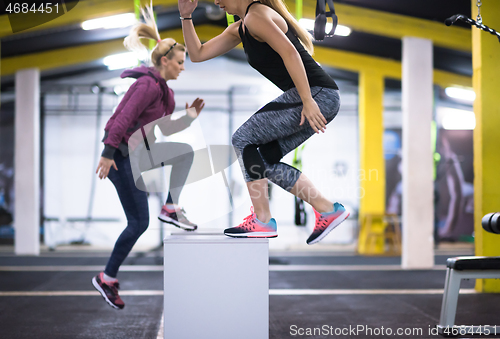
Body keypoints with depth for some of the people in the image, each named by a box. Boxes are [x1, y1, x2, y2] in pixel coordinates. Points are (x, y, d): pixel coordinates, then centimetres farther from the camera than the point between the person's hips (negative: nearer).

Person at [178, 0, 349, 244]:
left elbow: (289, 52, -21)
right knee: (265, 160, 11)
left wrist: (308, 102, -26)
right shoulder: (239, 29, 22)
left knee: (243, 139, -6)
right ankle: (327, 210, 11)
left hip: (317, 94, -10)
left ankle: (262, 221, -3)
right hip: (318, 98, 10)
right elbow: (197, 54, 26)